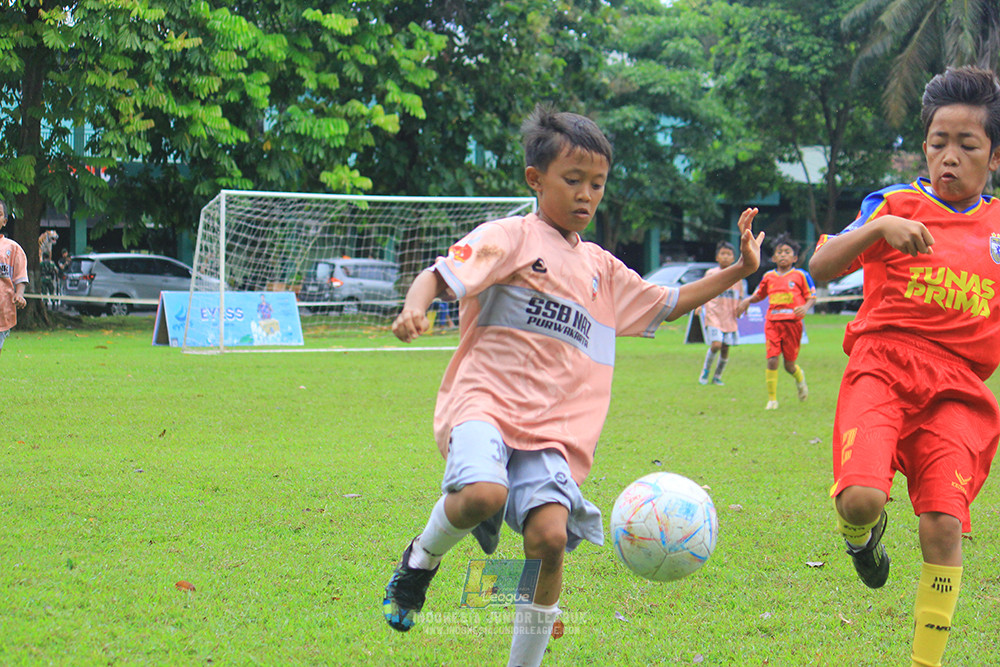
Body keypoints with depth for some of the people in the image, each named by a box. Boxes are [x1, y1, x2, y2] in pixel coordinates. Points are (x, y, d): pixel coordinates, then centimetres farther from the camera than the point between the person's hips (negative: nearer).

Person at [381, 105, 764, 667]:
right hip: (484, 402, -4)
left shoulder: (601, 268, 21)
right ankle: (422, 558, 1)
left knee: (549, 536, -19)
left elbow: (667, 305, 32)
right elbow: (440, 275, -5)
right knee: (483, 495, -34)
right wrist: (416, 306, -27)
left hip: (552, 429, 4)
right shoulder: (512, 237, 3)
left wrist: (739, 272, 23)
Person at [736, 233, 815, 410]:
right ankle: (772, 399, -1)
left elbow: (812, 297, 5)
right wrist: (747, 300, 5)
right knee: (772, 360, -11)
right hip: (772, 322, 2)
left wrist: (805, 307, -15)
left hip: (792, 322, -2)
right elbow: (759, 294, 25)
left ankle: (800, 377, 42)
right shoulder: (768, 277, 11)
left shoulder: (801, 276, 3)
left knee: (789, 365, 5)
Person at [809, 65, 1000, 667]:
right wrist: (880, 228, -22)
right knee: (860, 499, -25)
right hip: (881, 368, -2)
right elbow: (822, 267, -7)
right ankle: (864, 530, 15)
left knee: (944, 527, -13)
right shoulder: (896, 205, 7)